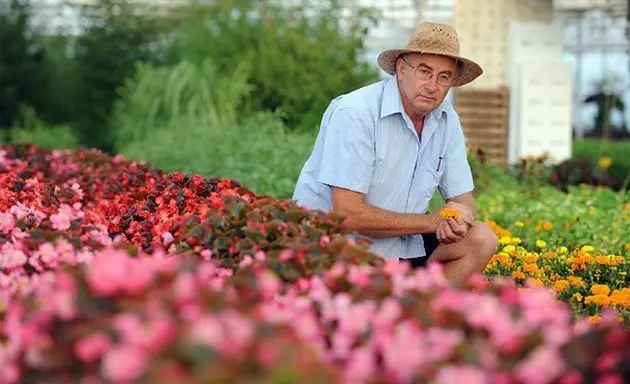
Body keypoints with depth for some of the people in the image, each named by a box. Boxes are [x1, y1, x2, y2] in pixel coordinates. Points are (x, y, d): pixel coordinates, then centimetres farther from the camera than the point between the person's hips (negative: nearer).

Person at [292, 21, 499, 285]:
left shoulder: (446, 120, 2)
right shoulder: (355, 114, -20)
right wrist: (433, 222, -19)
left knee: (482, 240, -6)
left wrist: (459, 215, -20)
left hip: (400, 242, 7)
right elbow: (347, 214, -25)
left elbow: (463, 197, 8)